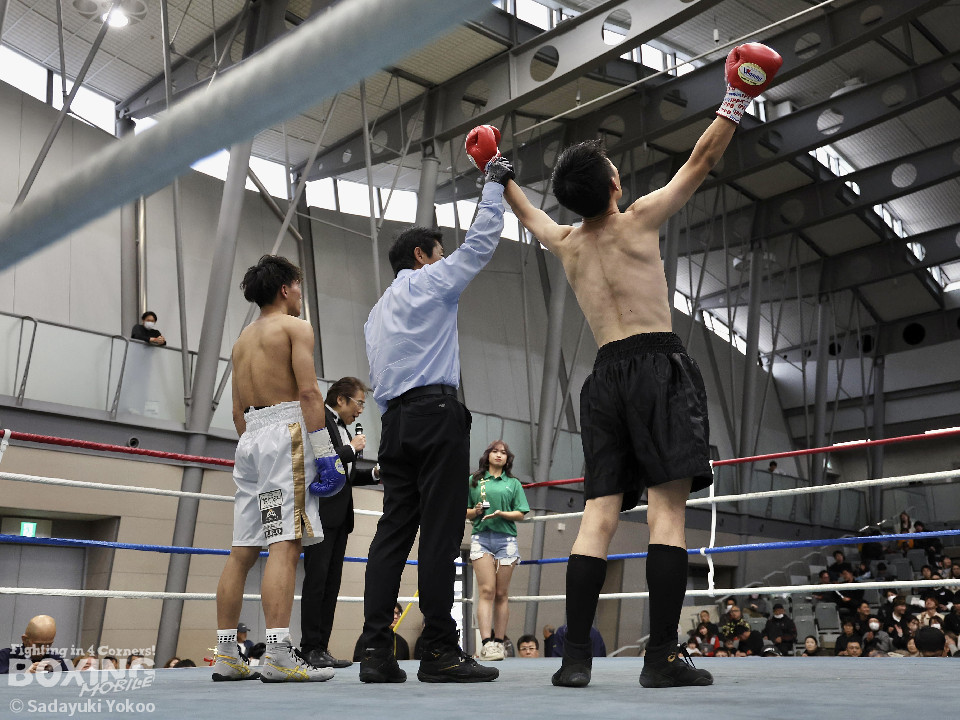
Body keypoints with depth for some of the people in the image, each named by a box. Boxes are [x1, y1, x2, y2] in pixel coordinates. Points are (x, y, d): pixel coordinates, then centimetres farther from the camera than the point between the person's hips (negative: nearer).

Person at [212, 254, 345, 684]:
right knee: (285, 543, -15)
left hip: (249, 436, 8)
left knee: (242, 548, 7)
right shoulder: (295, 327, 1)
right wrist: (325, 453, -15)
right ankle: (278, 656, -23)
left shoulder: (243, 339, 24)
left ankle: (226, 656, 8)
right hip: (285, 430, -8)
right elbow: (308, 393, -11)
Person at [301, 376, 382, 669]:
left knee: (332, 582, 5)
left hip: (339, 515, 9)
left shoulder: (343, 429, 21)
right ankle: (310, 648, -7)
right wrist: (352, 449, -9)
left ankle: (322, 648, 6)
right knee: (316, 578, -9)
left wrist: (374, 473, 12)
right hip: (320, 511, -9)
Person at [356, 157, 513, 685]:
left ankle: (376, 652, -5)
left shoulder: (378, 311, 28)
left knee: (393, 531, 1)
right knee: (440, 532, -11)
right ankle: (440, 652, -13)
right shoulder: (430, 281, 7)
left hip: (395, 420, 8)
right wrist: (494, 183, 17)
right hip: (435, 411, -8)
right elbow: (480, 243, 6)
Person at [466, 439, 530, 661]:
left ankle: (499, 643, 6)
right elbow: (464, 512, 14)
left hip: (506, 540, 1)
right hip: (481, 537, -1)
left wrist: (501, 514, -9)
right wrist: (475, 511, -7)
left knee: (501, 594, 2)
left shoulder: (513, 483, 14)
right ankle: (486, 643, -18)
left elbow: (520, 515, 8)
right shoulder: (474, 481, 13)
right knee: (486, 591, -12)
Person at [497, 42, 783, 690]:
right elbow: (701, 161, 6)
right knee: (668, 509, -9)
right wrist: (736, 101, 15)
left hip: (606, 375, 5)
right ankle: (662, 657, -13)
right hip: (659, 367, -5)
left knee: (599, 515, 1)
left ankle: (575, 656, -3)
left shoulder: (565, 243, 14)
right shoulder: (639, 220, 1)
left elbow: (523, 207, 34)